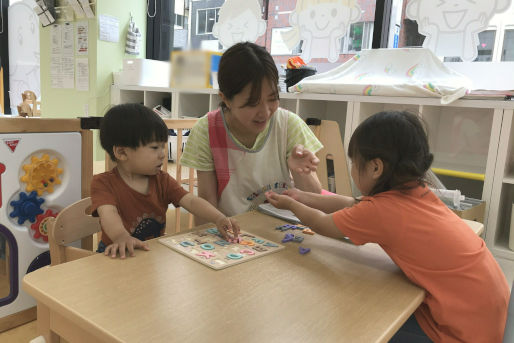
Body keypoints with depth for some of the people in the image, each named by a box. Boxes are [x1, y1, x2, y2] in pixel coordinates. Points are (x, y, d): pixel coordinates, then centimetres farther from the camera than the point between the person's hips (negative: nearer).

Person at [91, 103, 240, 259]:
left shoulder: (162, 180, 4)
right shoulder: (103, 183, -10)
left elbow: (191, 201, -7)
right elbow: (108, 213, -28)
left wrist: (219, 218, -26)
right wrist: (122, 237, -50)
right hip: (119, 253, -3)